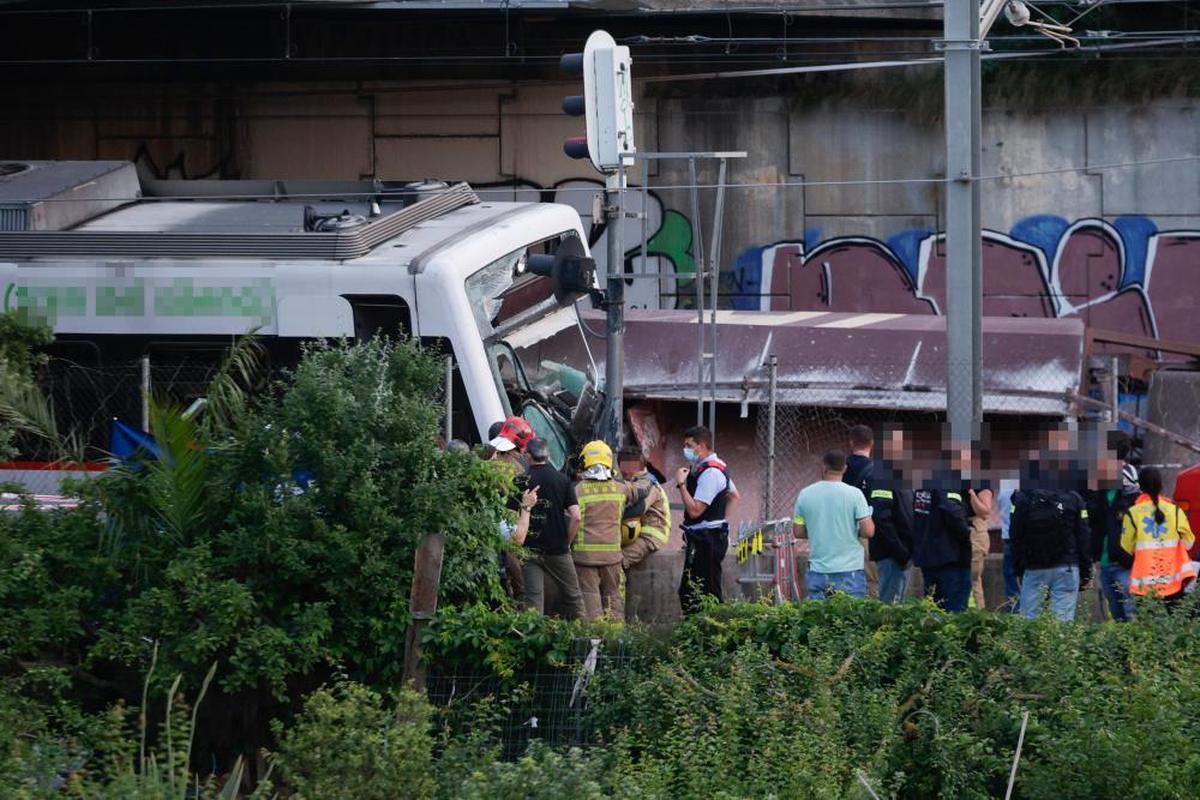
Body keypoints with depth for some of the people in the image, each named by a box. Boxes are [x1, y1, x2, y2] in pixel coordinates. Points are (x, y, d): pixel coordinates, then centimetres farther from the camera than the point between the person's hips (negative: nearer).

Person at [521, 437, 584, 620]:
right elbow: (576, 516, -9)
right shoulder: (562, 480, -2)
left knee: (533, 598, 0)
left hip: (529, 549, 0)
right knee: (572, 597, 10)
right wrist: (567, 541, 4)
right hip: (557, 549, 0)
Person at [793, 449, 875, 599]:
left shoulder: (805, 495, 1)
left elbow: (798, 532, 7)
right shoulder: (854, 494, -8)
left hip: (817, 571, 3)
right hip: (849, 570, -3)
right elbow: (868, 531, -11)